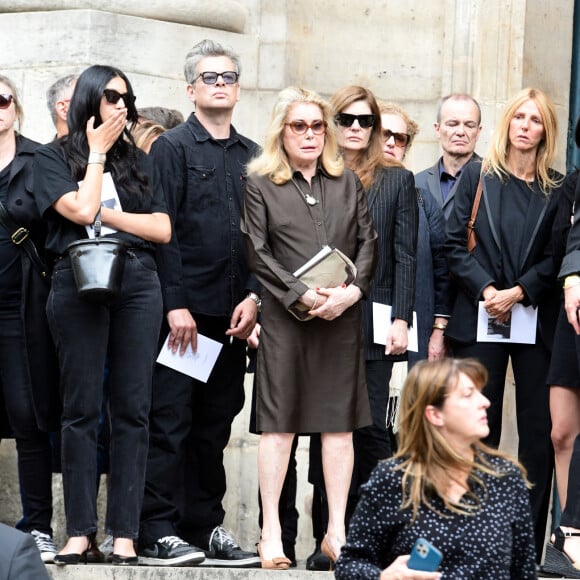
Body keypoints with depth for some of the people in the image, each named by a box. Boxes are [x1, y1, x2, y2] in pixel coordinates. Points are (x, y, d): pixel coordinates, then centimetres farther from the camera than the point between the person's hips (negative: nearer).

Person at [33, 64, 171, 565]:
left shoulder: (139, 162, 17)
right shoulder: (55, 157, 7)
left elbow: (162, 229, 8)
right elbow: (80, 210, -9)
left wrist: (106, 215, -2)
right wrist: (97, 153, 1)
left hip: (138, 283, 3)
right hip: (80, 280, -3)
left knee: (132, 408, -1)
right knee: (82, 407, -2)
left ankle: (125, 532, -1)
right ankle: (81, 529, 1)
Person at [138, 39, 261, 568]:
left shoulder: (252, 157, 15)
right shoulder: (172, 148, 0)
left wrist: (253, 297, 0)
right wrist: (175, 304, -14)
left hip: (232, 314, 5)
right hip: (182, 310, -5)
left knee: (214, 426, 8)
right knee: (169, 422, -5)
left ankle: (206, 528, 13)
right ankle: (158, 532, -4)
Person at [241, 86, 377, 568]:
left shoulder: (347, 183, 14)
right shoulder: (260, 185, 4)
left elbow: (368, 243, 7)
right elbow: (258, 253, -4)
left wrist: (352, 290, -9)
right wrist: (303, 295, -13)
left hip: (342, 315, 3)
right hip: (285, 314, -3)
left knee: (339, 424, 2)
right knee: (279, 423, -2)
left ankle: (337, 531, 6)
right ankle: (271, 533, 1)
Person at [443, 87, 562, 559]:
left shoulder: (557, 189, 8)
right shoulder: (478, 177, 8)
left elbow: (556, 257, 2)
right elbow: (456, 244, 2)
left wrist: (519, 292, -11)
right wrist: (485, 289, -10)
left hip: (536, 320, 1)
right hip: (481, 319, 0)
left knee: (539, 430, -2)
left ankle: (531, 537, 0)